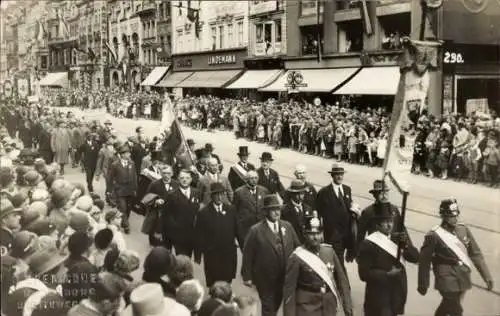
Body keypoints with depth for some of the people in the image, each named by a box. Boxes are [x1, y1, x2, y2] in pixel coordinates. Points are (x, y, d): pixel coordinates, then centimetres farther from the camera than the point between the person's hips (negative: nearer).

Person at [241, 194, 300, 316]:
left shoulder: (288, 226, 1)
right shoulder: (256, 230, -14)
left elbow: (297, 248, 7)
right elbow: (248, 255, -10)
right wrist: (247, 277, -9)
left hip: (284, 277, 4)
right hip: (265, 279, -4)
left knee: (275, 306, 19)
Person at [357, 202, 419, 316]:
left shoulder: (397, 239, 7)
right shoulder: (367, 244, -14)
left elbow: (415, 257, -1)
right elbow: (364, 274, -17)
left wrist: (406, 245, -18)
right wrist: (387, 274, -25)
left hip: (396, 296, 7)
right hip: (378, 300, -6)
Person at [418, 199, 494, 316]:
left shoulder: (463, 229, 1)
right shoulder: (433, 236, -14)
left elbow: (476, 254, 5)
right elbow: (424, 262, -7)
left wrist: (487, 276, 2)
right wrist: (423, 285, -2)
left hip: (463, 279, 5)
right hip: (448, 281, -5)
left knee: (447, 306, 22)